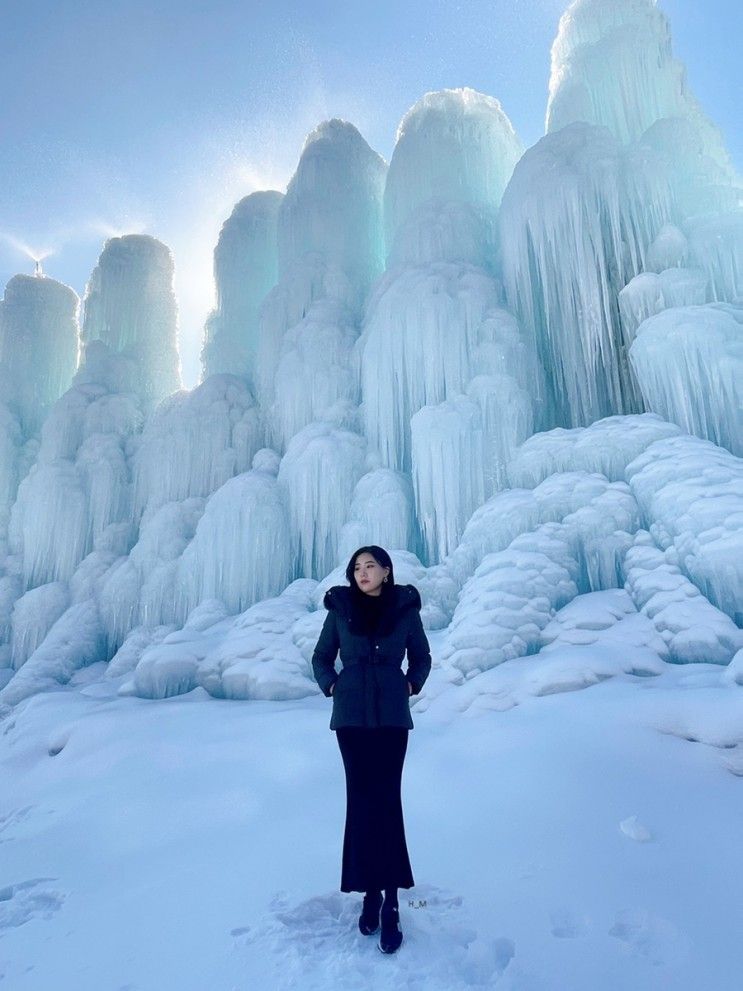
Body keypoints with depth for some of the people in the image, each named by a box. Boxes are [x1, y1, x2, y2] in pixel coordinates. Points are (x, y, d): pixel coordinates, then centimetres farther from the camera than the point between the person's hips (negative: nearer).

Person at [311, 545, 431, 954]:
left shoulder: (405, 609, 0)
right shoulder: (340, 609, 1)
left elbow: (422, 656, 13)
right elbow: (321, 657, 12)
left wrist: (412, 685, -1)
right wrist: (331, 686, -3)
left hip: (392, 716, -1)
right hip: (351, 716, 1)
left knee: (387, 801, -2)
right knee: (361, 800, 5)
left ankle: (390, 901, 6)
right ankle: (371, 891, 17)